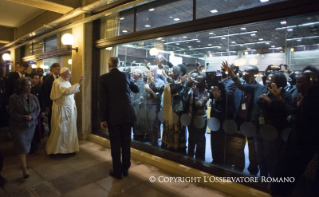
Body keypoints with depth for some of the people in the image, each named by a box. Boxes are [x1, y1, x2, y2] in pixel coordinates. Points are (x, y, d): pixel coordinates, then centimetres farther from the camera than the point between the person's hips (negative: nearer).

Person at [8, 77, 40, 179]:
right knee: (21, 146, -5)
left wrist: (31, 116, -17)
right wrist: (23, 117, -21)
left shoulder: (33, 97, -1)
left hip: (31, 124, 4)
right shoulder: (14, 98, -11)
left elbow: (38, 109, 1)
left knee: (27, 145, 14)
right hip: (17, 125, -4)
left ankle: (24, 162, 33)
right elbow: (11, 112, -10)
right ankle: (25, 170, -1)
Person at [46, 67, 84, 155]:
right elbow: (66, 91, -31)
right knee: (60, 130, 2)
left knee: (69, 129, 11)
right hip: (61, 110, -7)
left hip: (69, 109, 7)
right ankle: (53, 149, 19)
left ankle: (69, 148, 22)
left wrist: (73, 107, 10)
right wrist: (78, 83, -33)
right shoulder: (57, 83, -14)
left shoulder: (67, 82, 11)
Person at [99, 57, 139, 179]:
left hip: (113, 116, -3)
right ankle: (125, 169, 26)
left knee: (115, 144, 8)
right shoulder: (126, 76, 2)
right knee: (126, 142, 13)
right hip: (127, 115, 3)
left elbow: (102, 100, -9)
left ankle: (117, 171, 19)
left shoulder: (103, 78, -6)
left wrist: (103, 118, -4)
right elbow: (136, 89, 18)